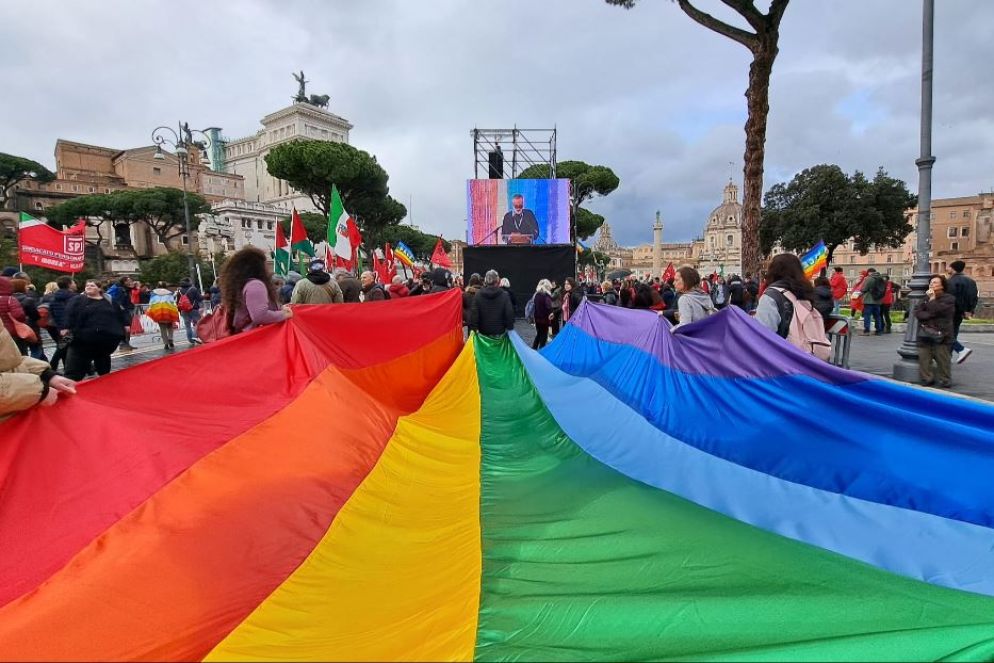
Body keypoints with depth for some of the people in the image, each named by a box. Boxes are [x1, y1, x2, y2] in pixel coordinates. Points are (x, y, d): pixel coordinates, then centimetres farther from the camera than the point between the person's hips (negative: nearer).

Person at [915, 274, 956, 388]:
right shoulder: (926, 298, 17)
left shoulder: (948, 299, 0)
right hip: (925, 336, 5)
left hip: (941, 337, -5)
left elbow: (936, 311, -15)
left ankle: (945, 383, 5)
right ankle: (927, 382, 9)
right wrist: (930, 315, -12)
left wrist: (932, 299, -4)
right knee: (924, 362, 2)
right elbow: (917, 312, 4)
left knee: (943, 363, -4)